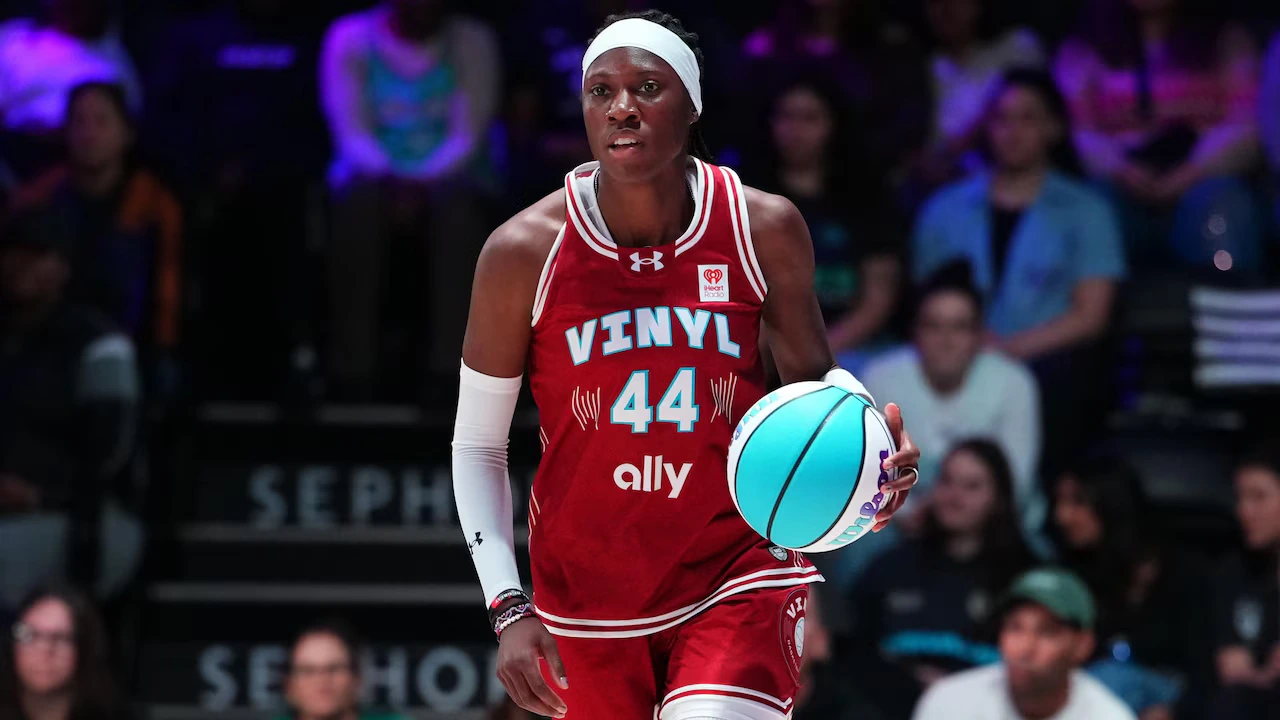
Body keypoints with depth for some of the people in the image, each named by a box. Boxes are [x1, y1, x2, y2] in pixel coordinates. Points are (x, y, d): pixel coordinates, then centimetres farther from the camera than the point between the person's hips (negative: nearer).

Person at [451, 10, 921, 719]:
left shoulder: (765, 229, -6)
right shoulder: (523, 253, -9)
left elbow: (812, 376, 10)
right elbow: (477, 446, 0)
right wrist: (508, 608, -9)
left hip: (736, 574, -1)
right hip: (588, 599, 1)